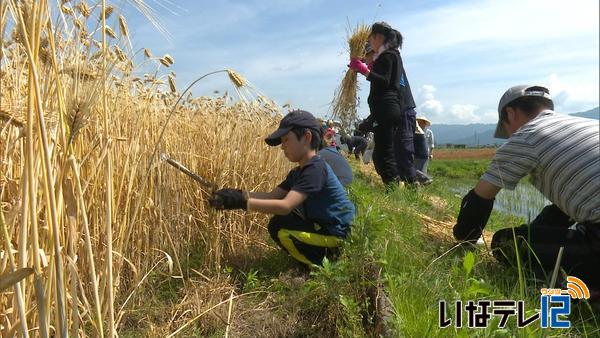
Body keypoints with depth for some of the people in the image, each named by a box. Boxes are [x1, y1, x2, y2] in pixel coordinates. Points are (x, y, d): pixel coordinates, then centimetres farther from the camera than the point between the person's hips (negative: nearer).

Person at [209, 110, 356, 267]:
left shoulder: (315, 168, -25)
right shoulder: (298, 172, 6)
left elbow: (285, 206, -34)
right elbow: (272, 195, 0)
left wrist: (242, 202, -34)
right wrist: (239, 195, -14)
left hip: (335, 232, -10)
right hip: (322, 223, 10)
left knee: (279, 228, -18)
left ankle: (322, 264, -1)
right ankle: (323, 251, 16)